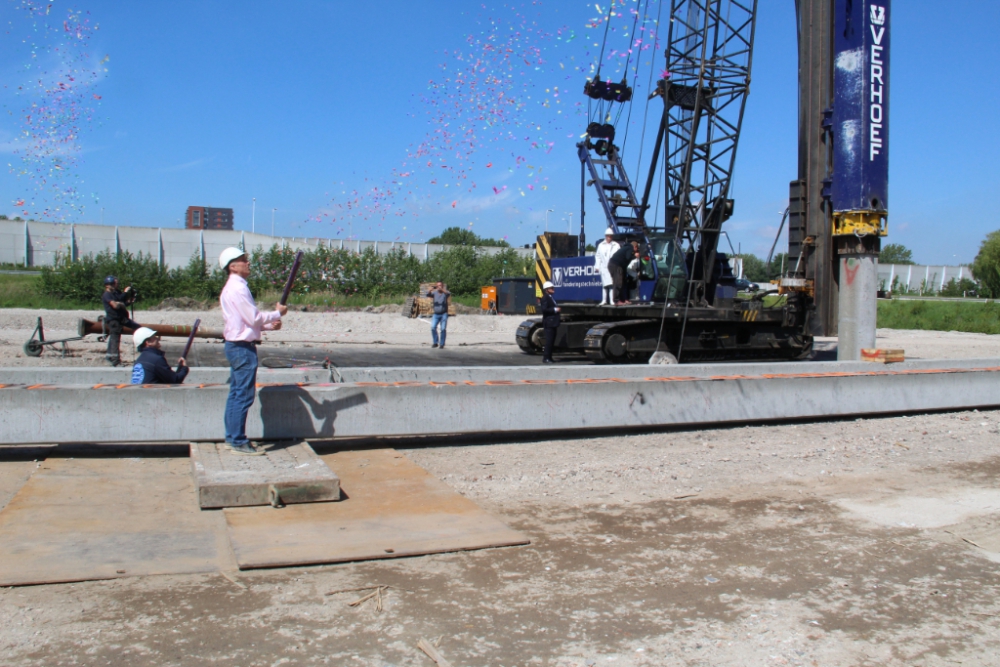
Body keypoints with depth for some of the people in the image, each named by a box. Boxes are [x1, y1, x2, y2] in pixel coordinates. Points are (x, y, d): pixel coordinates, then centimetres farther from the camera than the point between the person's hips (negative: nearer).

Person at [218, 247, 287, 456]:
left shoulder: (233, 287, 17)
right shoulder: (238, 288, -16)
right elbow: (254, 318, -19)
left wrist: (270, 325, 7)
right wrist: (277, 313, -5)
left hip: (236, 346, 11)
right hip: (243, 347, -11)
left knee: (236, 393, 15)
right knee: (244, 395, -6)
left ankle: (231, 437, 22)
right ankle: (239, 441, -1)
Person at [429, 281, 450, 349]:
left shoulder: (445, 293, -2)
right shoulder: (434, 293, 4)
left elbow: (449, 294, -26)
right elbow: (428, 295, -15)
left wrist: (442, 289, -44)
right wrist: (431, 289, -36)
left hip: (444, 314, -2)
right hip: (436, 314, 2)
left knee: (443, 329, -6)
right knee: (433, 327, -12)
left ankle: (442, 344, 4)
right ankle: (435, 343, 1)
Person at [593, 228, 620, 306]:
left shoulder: (616, 245, 5)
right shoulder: (601, 245, 13)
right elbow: (598, 256, 14)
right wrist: (597, 266, 6)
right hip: (604, 267, 3)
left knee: (612, 284, -8)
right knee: (605, 284, 6)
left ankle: (612, 301, -6)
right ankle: (604, 300, 11)